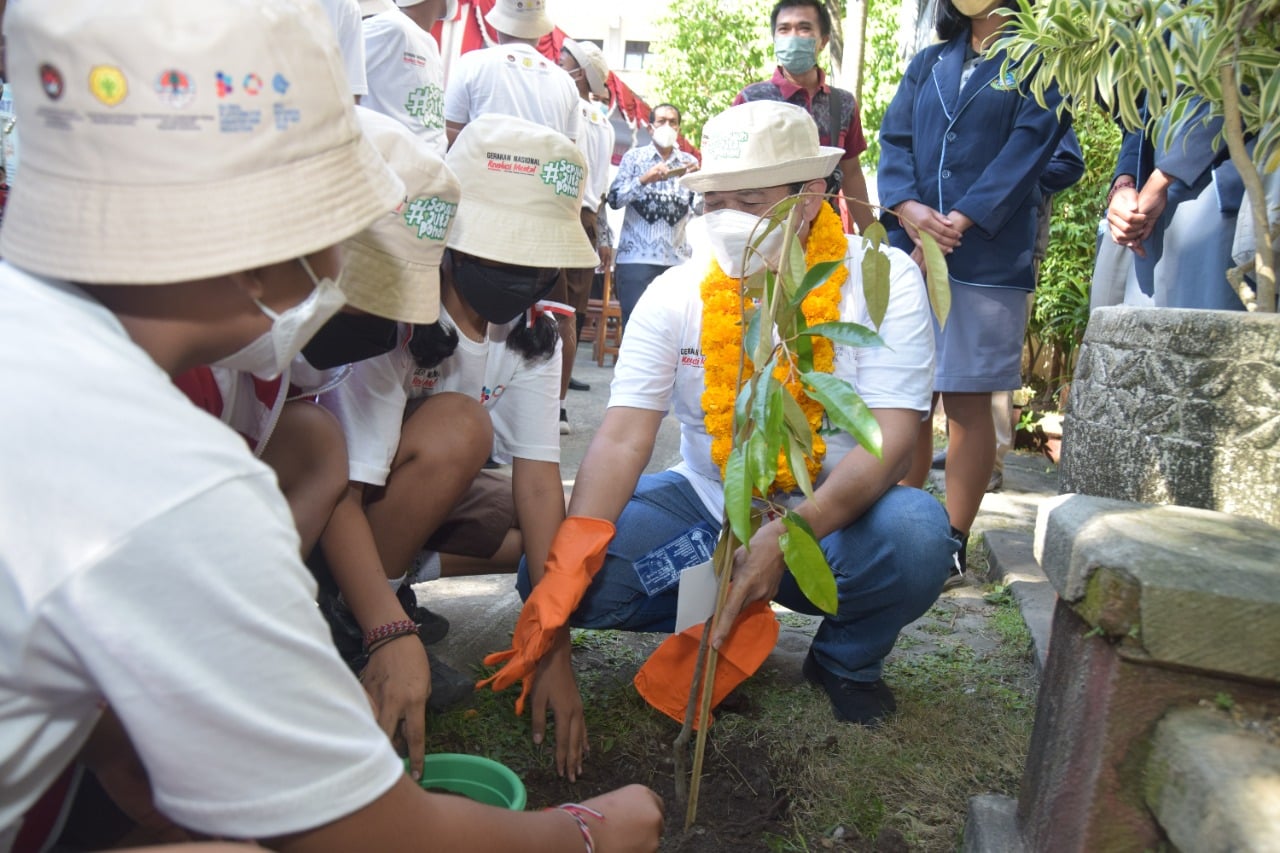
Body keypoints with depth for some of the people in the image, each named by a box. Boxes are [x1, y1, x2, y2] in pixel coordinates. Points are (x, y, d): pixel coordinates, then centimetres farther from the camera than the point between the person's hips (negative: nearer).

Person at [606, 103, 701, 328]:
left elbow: (699, 209, 5)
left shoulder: (689, 161, 13)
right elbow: (614, 200, -2)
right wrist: (645, 179, -15)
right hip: (636, 258, -2)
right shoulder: (633, 157, 9)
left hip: (678, 260, 2)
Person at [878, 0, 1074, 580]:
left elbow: (1029, 145, -5)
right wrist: (909, 208, -11)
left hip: (988, 262, -4)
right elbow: (893, 140, 9)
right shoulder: (928, 64, 20)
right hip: (908, 253, 4)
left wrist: (955, 225, -15)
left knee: (967, 402, -3)